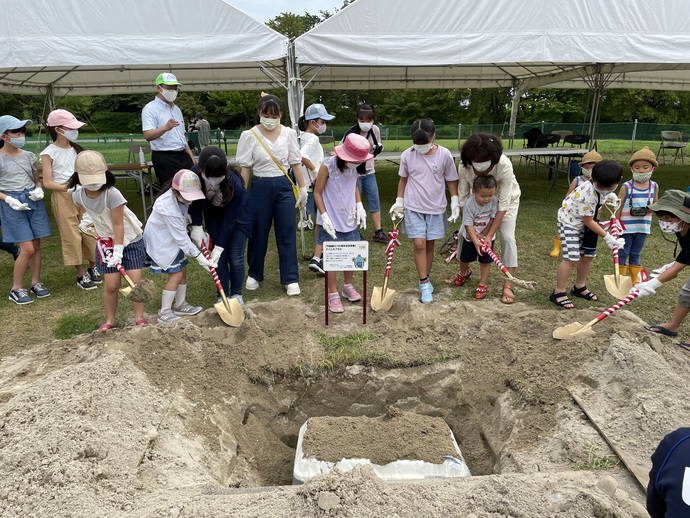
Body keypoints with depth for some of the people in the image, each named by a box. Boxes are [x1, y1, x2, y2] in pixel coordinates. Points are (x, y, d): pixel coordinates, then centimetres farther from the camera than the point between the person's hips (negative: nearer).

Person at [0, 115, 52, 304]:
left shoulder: (28, 156, 7)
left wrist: (39, 190, -3)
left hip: (33, 201, 5)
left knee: (36, 246, 7)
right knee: (27, 248, -8)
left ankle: (36, 283, 23)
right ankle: (16, 289, 8)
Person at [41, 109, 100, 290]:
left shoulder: (76, 149, 10)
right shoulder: (49, 153, -6)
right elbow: (47, 182, -9)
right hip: (63, 198, -5)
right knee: (72, 235, 2)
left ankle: (93, 268, 24)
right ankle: (81, 275, 12)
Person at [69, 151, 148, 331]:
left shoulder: (112, 194, -25)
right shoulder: (78, 195, -9)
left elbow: (118, 225, -22)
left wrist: (118, 251, -22)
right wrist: (85, 219, 3)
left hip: (130, 239, -3)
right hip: (106, 241, 4)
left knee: (136, 281, -6)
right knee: (111, 285, 0)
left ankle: (139, 317, 11)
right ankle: (110, 320, 20)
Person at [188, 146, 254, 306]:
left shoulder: (234, 184, -39)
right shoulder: (194, 174, -28)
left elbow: (229, 219, -30)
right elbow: (194, 202, -9)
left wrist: (219, 247, -28)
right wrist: (196, 226, -19)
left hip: (238, 214, -3)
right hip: (214, 215, 3)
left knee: (235, 257, -3)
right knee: (220, 259, 0)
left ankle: (237, 294, 18)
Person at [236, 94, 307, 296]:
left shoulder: (288, 134, 2)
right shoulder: (250, 135, -3)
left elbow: (295, 163, 7)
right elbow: (245, 167, -1)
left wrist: (302, 188, 6)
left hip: (284, 186, 1)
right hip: (260, 186, -1)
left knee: (287, 233, 1)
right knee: (258, 232, 8)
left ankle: (290, 279, 11)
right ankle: (254, 275, 27)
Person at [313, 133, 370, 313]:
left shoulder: (356, 168, -1)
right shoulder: (328, 166, -16)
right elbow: (317, 192, -9)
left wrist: (359, 206, 5)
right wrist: (324, 216, -16)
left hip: (349, 219, 5)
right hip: (331, 220, -5)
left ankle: (348, 286, 32)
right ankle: (333, 295, 12)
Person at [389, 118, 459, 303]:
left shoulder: (444, 155, -6)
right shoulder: (407, 155, -5)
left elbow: (451, 180, 5)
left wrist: (455, 203, 2)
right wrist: (399, 202, 10)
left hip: (436, 207, 1)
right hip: (413, 207, -1)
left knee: (430, 245, 8)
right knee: (419, 244, -9)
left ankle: (425, 279, 24)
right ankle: (424, 283, 1)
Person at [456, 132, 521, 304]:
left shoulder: (504, 166, -39)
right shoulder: (464, 167, -30)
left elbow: (503, 204, -34)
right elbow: (463, 197, -19)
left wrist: (490, 235, -34)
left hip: (507, 198, -3)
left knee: (507, 237, -15)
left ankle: (508, 285, -8)